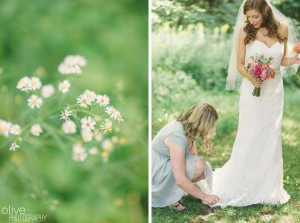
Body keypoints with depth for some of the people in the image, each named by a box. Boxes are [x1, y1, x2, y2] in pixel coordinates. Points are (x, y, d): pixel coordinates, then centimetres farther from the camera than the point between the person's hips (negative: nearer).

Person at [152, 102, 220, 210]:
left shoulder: (187, 126, -5)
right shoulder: (177, 136, -32)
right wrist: (204, 196, -23)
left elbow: (193, 155, 7)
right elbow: (180, 180, -32)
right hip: (155, 172, -9)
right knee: (198, 166, -26)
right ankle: (169, 196, -9)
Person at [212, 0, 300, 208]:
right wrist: (252, 78, -23)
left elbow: (282, 60, 10)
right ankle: (239, 185, 13)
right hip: (253, 89, -3)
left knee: (271, 138, 8)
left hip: (274, 89, 3)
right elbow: (239, 64, -4)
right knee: (249, 137, -1)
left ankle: (267, 187, 21)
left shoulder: (282, 29, 1)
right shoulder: (245, 32, -6)